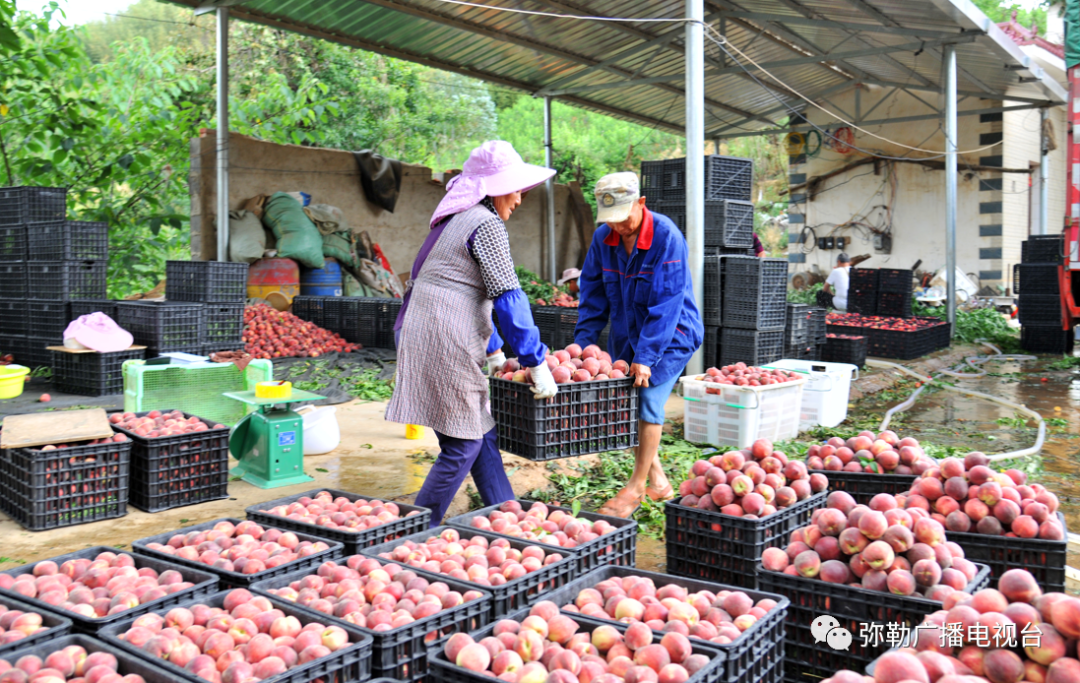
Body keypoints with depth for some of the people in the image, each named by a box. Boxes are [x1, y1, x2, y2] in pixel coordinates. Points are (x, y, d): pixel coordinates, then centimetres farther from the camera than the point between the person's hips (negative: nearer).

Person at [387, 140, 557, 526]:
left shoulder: (457, 220, 21)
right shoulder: (486, 224, -10)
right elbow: (508, 298, -14)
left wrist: (493, 352, 30)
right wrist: (537, 363, -9)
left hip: (423, 333, 10)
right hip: (445, 345, -10)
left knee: (482, 436, 14)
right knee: (463, 447, -1)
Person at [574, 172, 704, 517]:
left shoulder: (666, 237, -22)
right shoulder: (603, 237, -4)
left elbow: (667, 304, -24)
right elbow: (593, 293, 2)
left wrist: (646, 356, -27)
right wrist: (583, 343, -6)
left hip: (671, 334, -6)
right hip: (626, 333, 6)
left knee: (648, 402, -11)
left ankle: (636, 488, 3)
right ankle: (658, 481, 22)